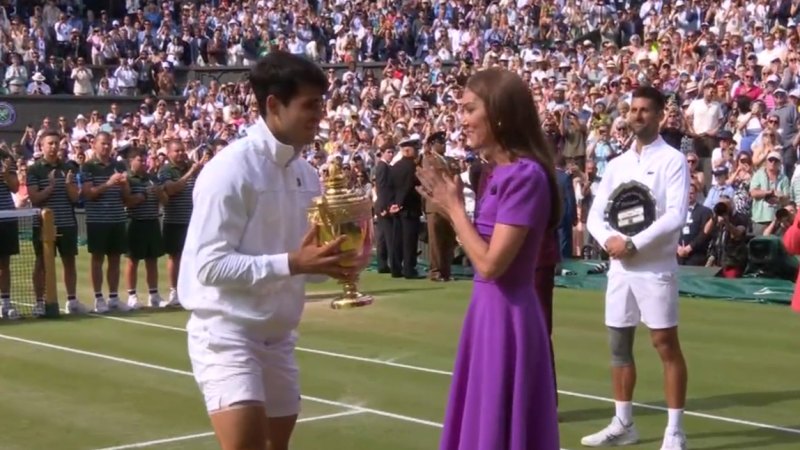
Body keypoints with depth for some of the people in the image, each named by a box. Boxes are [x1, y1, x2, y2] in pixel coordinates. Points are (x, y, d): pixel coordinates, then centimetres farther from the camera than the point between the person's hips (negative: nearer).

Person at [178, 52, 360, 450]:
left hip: (278, 336, 8)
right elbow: (210, 265, -22)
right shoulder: (232, 168, -16)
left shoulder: (306, 174, 7)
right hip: (227, 333, -8)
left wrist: (334, 263, -7)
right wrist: (291, 263, -25)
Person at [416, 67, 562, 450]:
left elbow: (490, 263, -21)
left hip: (506, 317, -9)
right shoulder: (502, 173, 10)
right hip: (489, 313, 9)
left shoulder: (526, 175, -18)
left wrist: (454, 207, -10)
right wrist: (451, 207, 6)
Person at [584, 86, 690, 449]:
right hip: (619, 268, 6)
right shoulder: (616, 164, 13)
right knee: (619, 345, 10)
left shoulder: (672, 160, -4)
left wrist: (633, 244, -19)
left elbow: (676, 216, -15)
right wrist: (609, 239, -11)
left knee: (666, 346, -4)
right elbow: (595, 215, 10)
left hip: (656, 268, -6)